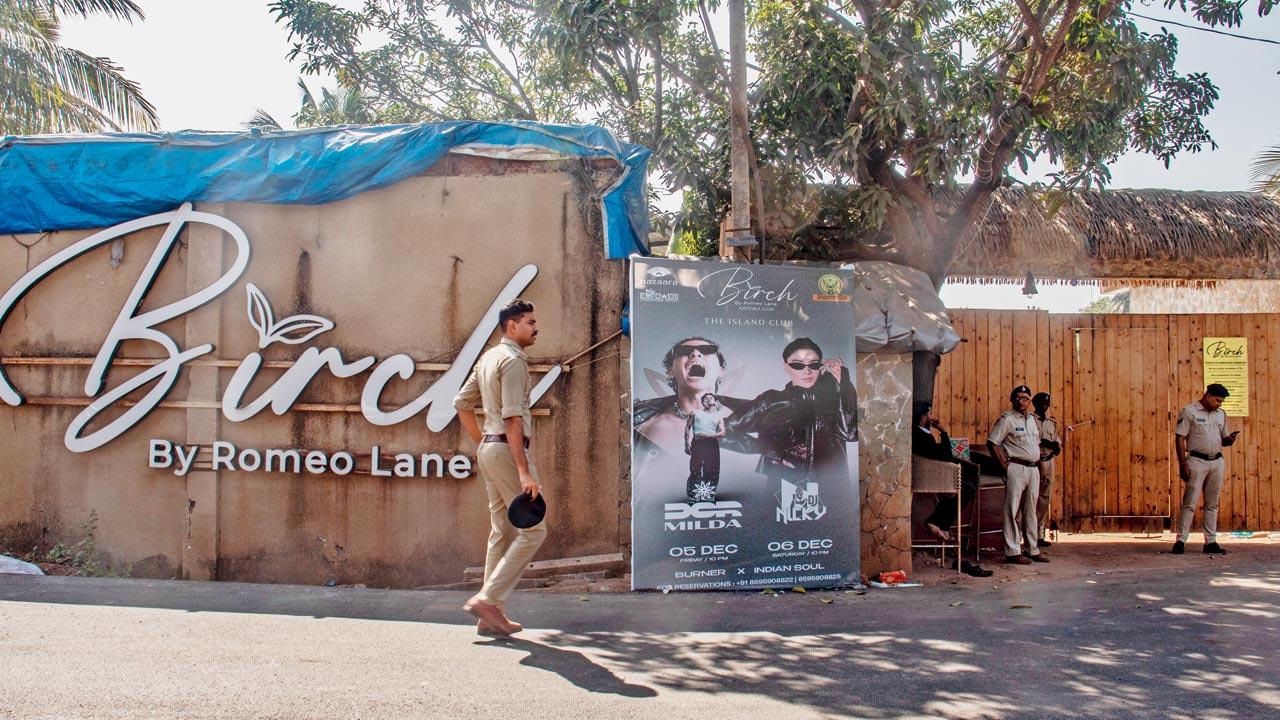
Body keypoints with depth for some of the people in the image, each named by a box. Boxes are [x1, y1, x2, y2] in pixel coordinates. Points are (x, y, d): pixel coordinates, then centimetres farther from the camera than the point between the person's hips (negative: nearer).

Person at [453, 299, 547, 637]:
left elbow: (462, 403, 22)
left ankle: (492, 615, 14)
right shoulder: (513, 359, -12)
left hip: (489, 448, 10)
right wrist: (524, 471, -23)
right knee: (532, 530, -5)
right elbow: (513, 418, -20)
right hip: (507, 449, -10)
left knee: (503, 531, 11)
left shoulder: (488, 358, 17)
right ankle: (487, 598, -7)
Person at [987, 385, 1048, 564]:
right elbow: (992, 442, -10)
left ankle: (1032, 549, 21)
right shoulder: (1007, 419, -7)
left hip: (1033, 469, 7)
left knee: (1031, 511, 13)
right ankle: (1012, 552, -1)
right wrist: (1004, 465, -13)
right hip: (1016, 468, -7)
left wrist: (1038, 463, 13)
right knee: (1012, 510, -4)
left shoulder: (1033, 419, 15)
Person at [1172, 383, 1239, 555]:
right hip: (1197, 461, -6)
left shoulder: (1221, 414, 13)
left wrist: (1230, 439, -5)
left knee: (1212, 504, 9)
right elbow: (1179, 439, -7)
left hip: (1217, 462, 6)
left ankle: (1211, 541, 14)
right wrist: (1182, 464, -13)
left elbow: (1223, 439, 20)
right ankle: (1180, 540, -4)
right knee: (1190, 503, -7)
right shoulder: (1189, 412, -5)